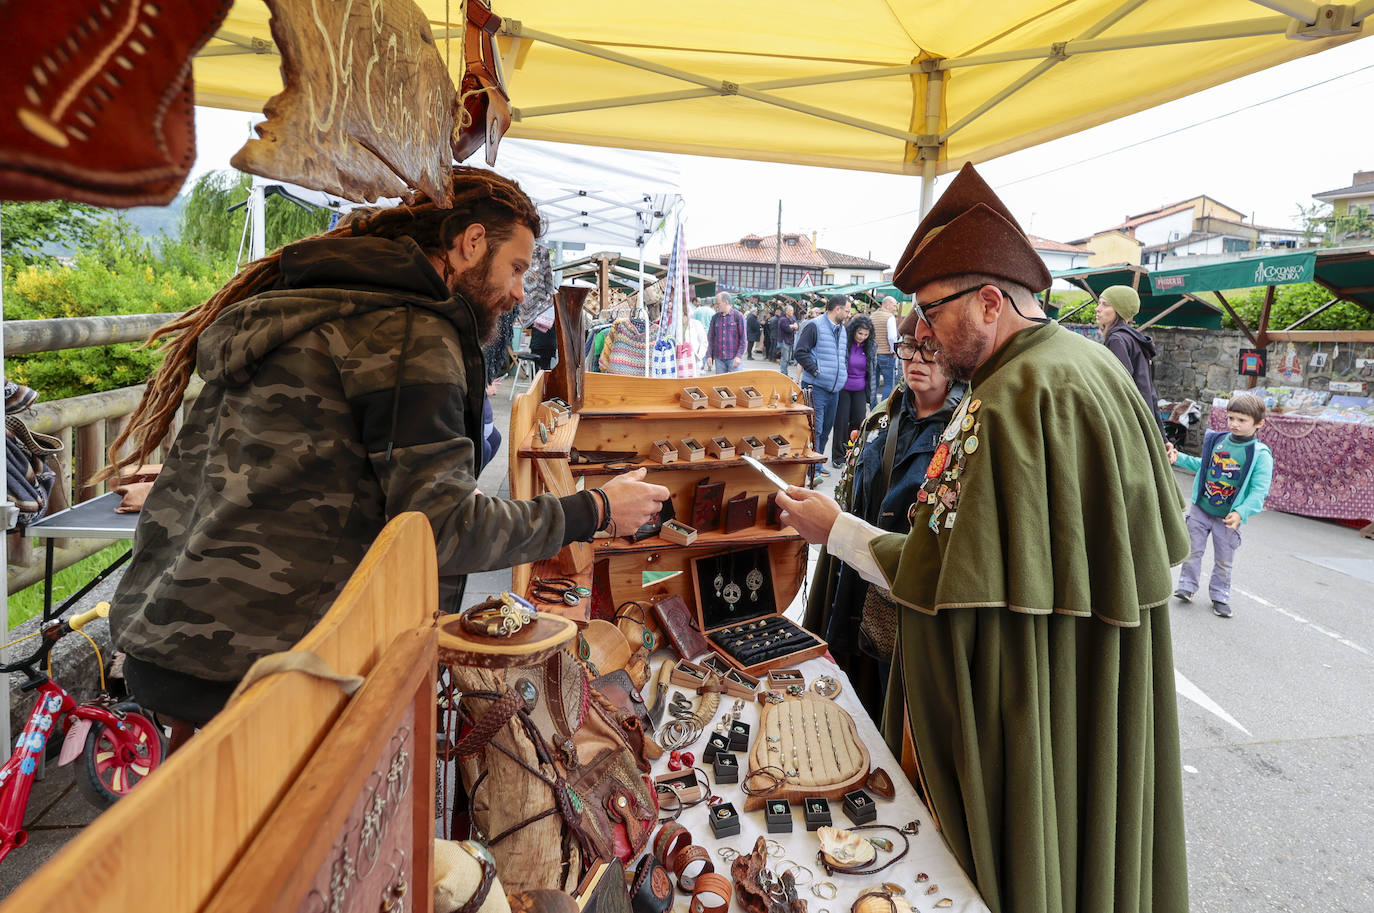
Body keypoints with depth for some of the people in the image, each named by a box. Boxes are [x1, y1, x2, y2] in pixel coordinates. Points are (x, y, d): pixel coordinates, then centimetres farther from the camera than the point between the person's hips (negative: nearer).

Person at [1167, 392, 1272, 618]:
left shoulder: (1260, 455, -13)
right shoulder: (1216, 441, 0)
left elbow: (1259, 490, -18)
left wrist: (1241, 513, -30)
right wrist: (1179, 458, 9)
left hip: (1228, 518, -3)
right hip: (1200, 509, 3)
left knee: (1224, 561, 12)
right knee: (1193, 550, 10)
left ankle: (1220, 596, 28)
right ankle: (1187, 587, 25)